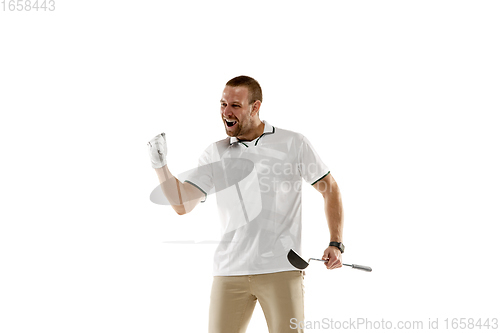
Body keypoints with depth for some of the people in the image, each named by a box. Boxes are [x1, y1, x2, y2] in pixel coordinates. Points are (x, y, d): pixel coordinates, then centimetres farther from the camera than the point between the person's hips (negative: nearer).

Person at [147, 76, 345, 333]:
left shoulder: (293, 144, 2)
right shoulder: (215, 154, 8)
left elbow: (329, 188, 9)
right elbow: (182, 205, 2)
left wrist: (336, 244, 0)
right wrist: (160, 165, -11)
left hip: (282, 270, -2)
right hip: (229, 273, 2)